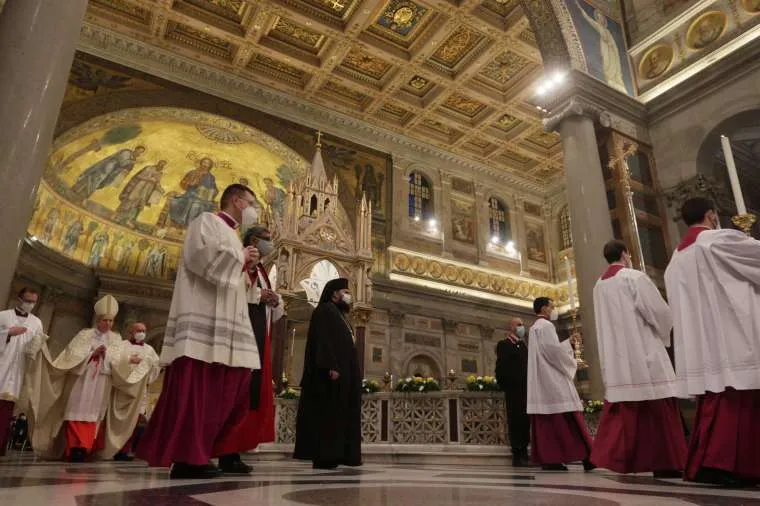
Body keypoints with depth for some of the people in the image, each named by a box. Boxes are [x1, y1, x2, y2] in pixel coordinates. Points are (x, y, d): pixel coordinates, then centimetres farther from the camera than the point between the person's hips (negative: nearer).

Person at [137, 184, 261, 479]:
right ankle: (186, 458, -6)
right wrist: (239, 258, -4)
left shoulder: (232, 236, 29)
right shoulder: (207, 222, 4)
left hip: (224, 323, 10)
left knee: (226, 388, 4)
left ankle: (198, 452, 9)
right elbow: (201, 255, -16)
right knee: (194, 387, -10)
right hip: (202, 321, -9)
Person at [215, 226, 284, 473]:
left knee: (253, 394, 7)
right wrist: (257, 295, -16)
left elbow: (274, 312, 25)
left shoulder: (261, 272, 24)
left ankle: (234, 452, 14)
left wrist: (276, 301, 3)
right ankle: (228, 454, -4)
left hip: (258, 340, 9)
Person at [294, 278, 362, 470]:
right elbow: (323, 341, -17)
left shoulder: (341, 316, 23)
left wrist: (350, 374, 18)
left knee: (339, 415, 7)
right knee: (327, 414, -8)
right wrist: (331, 366, -27)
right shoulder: (325, 311, -5)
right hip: (331, 373, -10)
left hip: (344, 373, 10)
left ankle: (339, 455, 10)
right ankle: (323, 457, -6)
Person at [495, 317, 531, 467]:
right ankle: (517, 456, 0)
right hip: (513, 390, -7)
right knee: (516, 421, -5)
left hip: (526, 390, 7)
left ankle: (524, 452, 17)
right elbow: (501, 368, -9)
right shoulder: (504, 344, -2)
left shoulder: (523, 345, 20)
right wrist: (506, 386, -14)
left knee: (526, 421, 9)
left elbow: (527, 365, 19)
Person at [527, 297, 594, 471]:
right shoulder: (546, 325, -9)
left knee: (546, 420, 4)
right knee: (564, 419, -8)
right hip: (552, 379, -9)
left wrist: (568, 342, 20)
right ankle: (585, 457, -6)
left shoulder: (534, 328, 21)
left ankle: (547, 458, 2)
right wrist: (572, 363, -2)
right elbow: (554, 351, -17)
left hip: (541, 382, 9)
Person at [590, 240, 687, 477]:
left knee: (622, 409, 9)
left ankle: (613, 457, 5)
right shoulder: (635, 277, -8)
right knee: (657, 408, 2)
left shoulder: (599, 285, 12)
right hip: (643, 352, -6)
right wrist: (664, 333, 10)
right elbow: (660, 311, -9)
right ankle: (664, 462, 8)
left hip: (616, 357, 6)